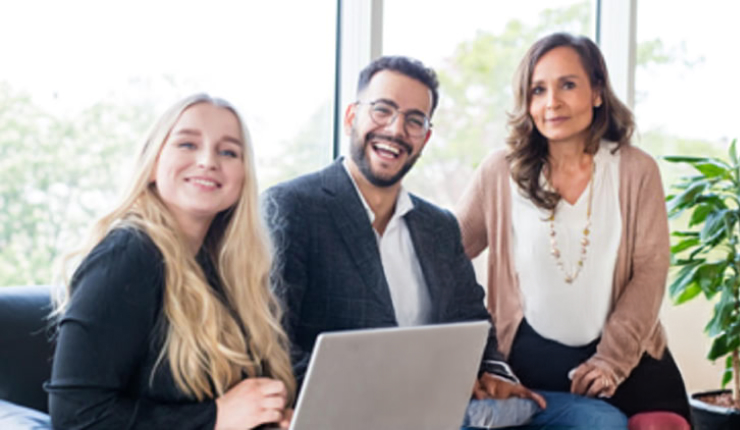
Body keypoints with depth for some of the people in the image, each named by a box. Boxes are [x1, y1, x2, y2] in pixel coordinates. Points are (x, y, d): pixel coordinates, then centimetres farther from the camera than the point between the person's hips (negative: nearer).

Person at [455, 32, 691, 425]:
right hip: (530, 359, 0)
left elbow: (649, 273, -5)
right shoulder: (502, 171, -2)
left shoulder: (636, 170, -3)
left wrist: (612, 358, -13)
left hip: (628, 358, 0)